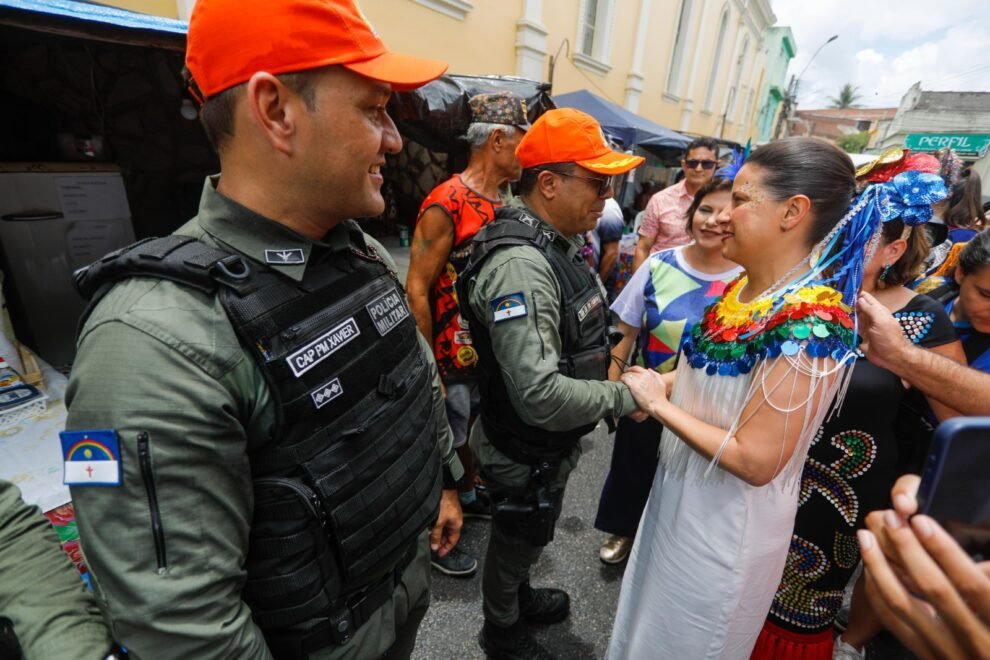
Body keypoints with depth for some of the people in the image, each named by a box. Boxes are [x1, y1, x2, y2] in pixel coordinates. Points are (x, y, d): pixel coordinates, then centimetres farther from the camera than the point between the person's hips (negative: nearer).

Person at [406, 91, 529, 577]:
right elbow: (416, 291, -19)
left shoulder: (504, 204, 6)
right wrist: (429, 369, -18)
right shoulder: (446, 204, -18)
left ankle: (468, 495, 50)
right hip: (453, 359, -7)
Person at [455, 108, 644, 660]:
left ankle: (520, 596, 59)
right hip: (529, 451, -8)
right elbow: (540, 395, -37)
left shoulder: (561, 241, 1)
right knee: (518, 541, 19)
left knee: (528, 538, 31)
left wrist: (608, 370, 4)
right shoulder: (521, 265, -32)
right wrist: (622, 398, -24)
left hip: (553, 444, 8)